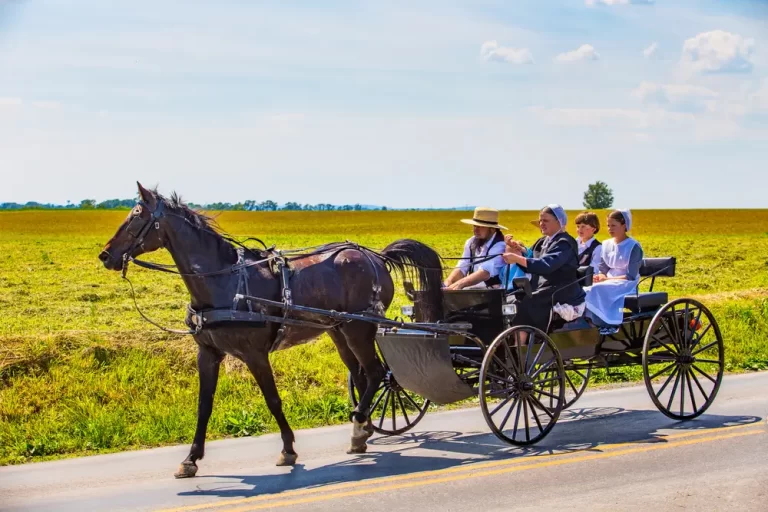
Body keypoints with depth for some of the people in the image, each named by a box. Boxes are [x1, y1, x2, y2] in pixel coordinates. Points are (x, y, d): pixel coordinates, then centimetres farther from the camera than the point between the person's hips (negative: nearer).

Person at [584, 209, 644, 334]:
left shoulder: (633, 247, -9)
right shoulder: (606, 244, 10)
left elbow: (631, 276, -14)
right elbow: (603, 269, 11)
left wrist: (607, 279, -20)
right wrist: (600, 277, -14)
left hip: (627, 286, -6)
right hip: (609, 283, 6)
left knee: (598, 290, -32)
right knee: (586, 292, -24)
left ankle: (609, 323, -21)